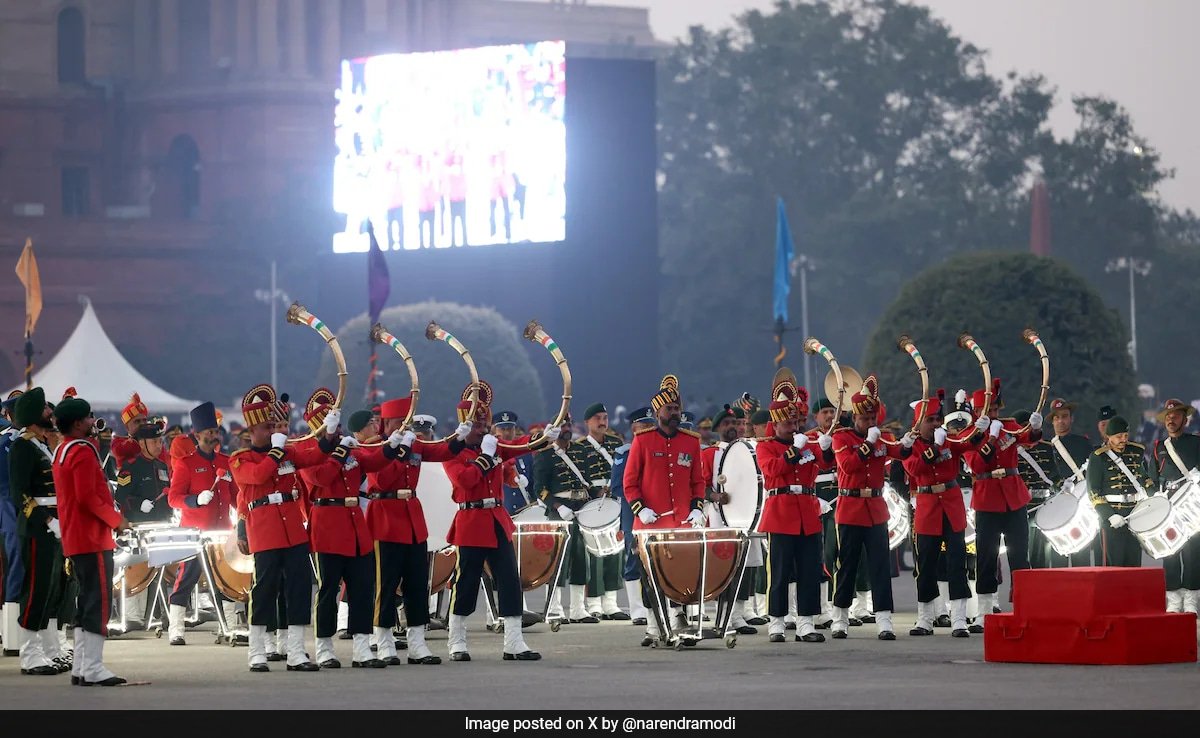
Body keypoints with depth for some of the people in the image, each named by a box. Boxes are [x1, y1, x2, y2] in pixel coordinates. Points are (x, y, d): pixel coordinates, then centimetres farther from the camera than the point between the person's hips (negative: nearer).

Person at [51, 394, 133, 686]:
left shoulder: (62, 451, 16)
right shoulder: (83, 452, -15)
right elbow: (87, 497, -21)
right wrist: (116, 519, -12)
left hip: (75, 539, 10)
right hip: (93, 539, -10)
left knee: (88, 601, 14)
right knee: (99, 601, -8)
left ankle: (81, 668, 16)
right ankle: (93, 669, -10)